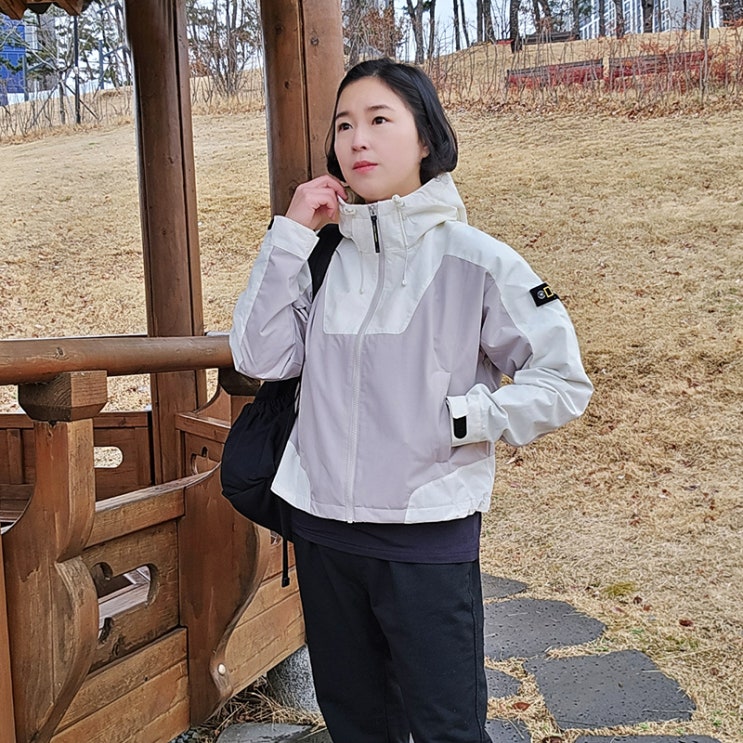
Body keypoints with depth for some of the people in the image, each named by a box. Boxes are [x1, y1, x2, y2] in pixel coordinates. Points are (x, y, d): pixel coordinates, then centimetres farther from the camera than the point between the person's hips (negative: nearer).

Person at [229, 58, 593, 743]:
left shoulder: (474, 260, -10)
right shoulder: (324, 256, 3)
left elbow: (563, 383, -7)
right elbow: (260, 358, -6)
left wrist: (458, 418, -15)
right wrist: (289, 237, -8)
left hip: (431, 537, -4)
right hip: (324, 531, 5)